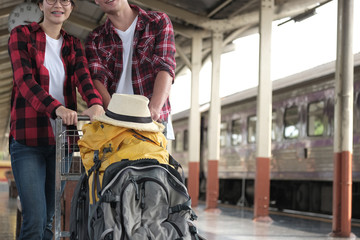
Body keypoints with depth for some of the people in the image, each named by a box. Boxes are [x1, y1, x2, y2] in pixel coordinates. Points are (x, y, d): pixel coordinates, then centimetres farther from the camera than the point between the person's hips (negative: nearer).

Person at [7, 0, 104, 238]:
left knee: (51, 220, 7)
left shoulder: (73, 45, 15)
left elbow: (83, 77, -5)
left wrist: (96, 104, -28)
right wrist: (57, 108, -32)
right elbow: (24, 80, -14)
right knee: (34, 221, -12)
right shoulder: (22, 35, 1)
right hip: (28, 139, -4)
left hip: (62, 140, 4)